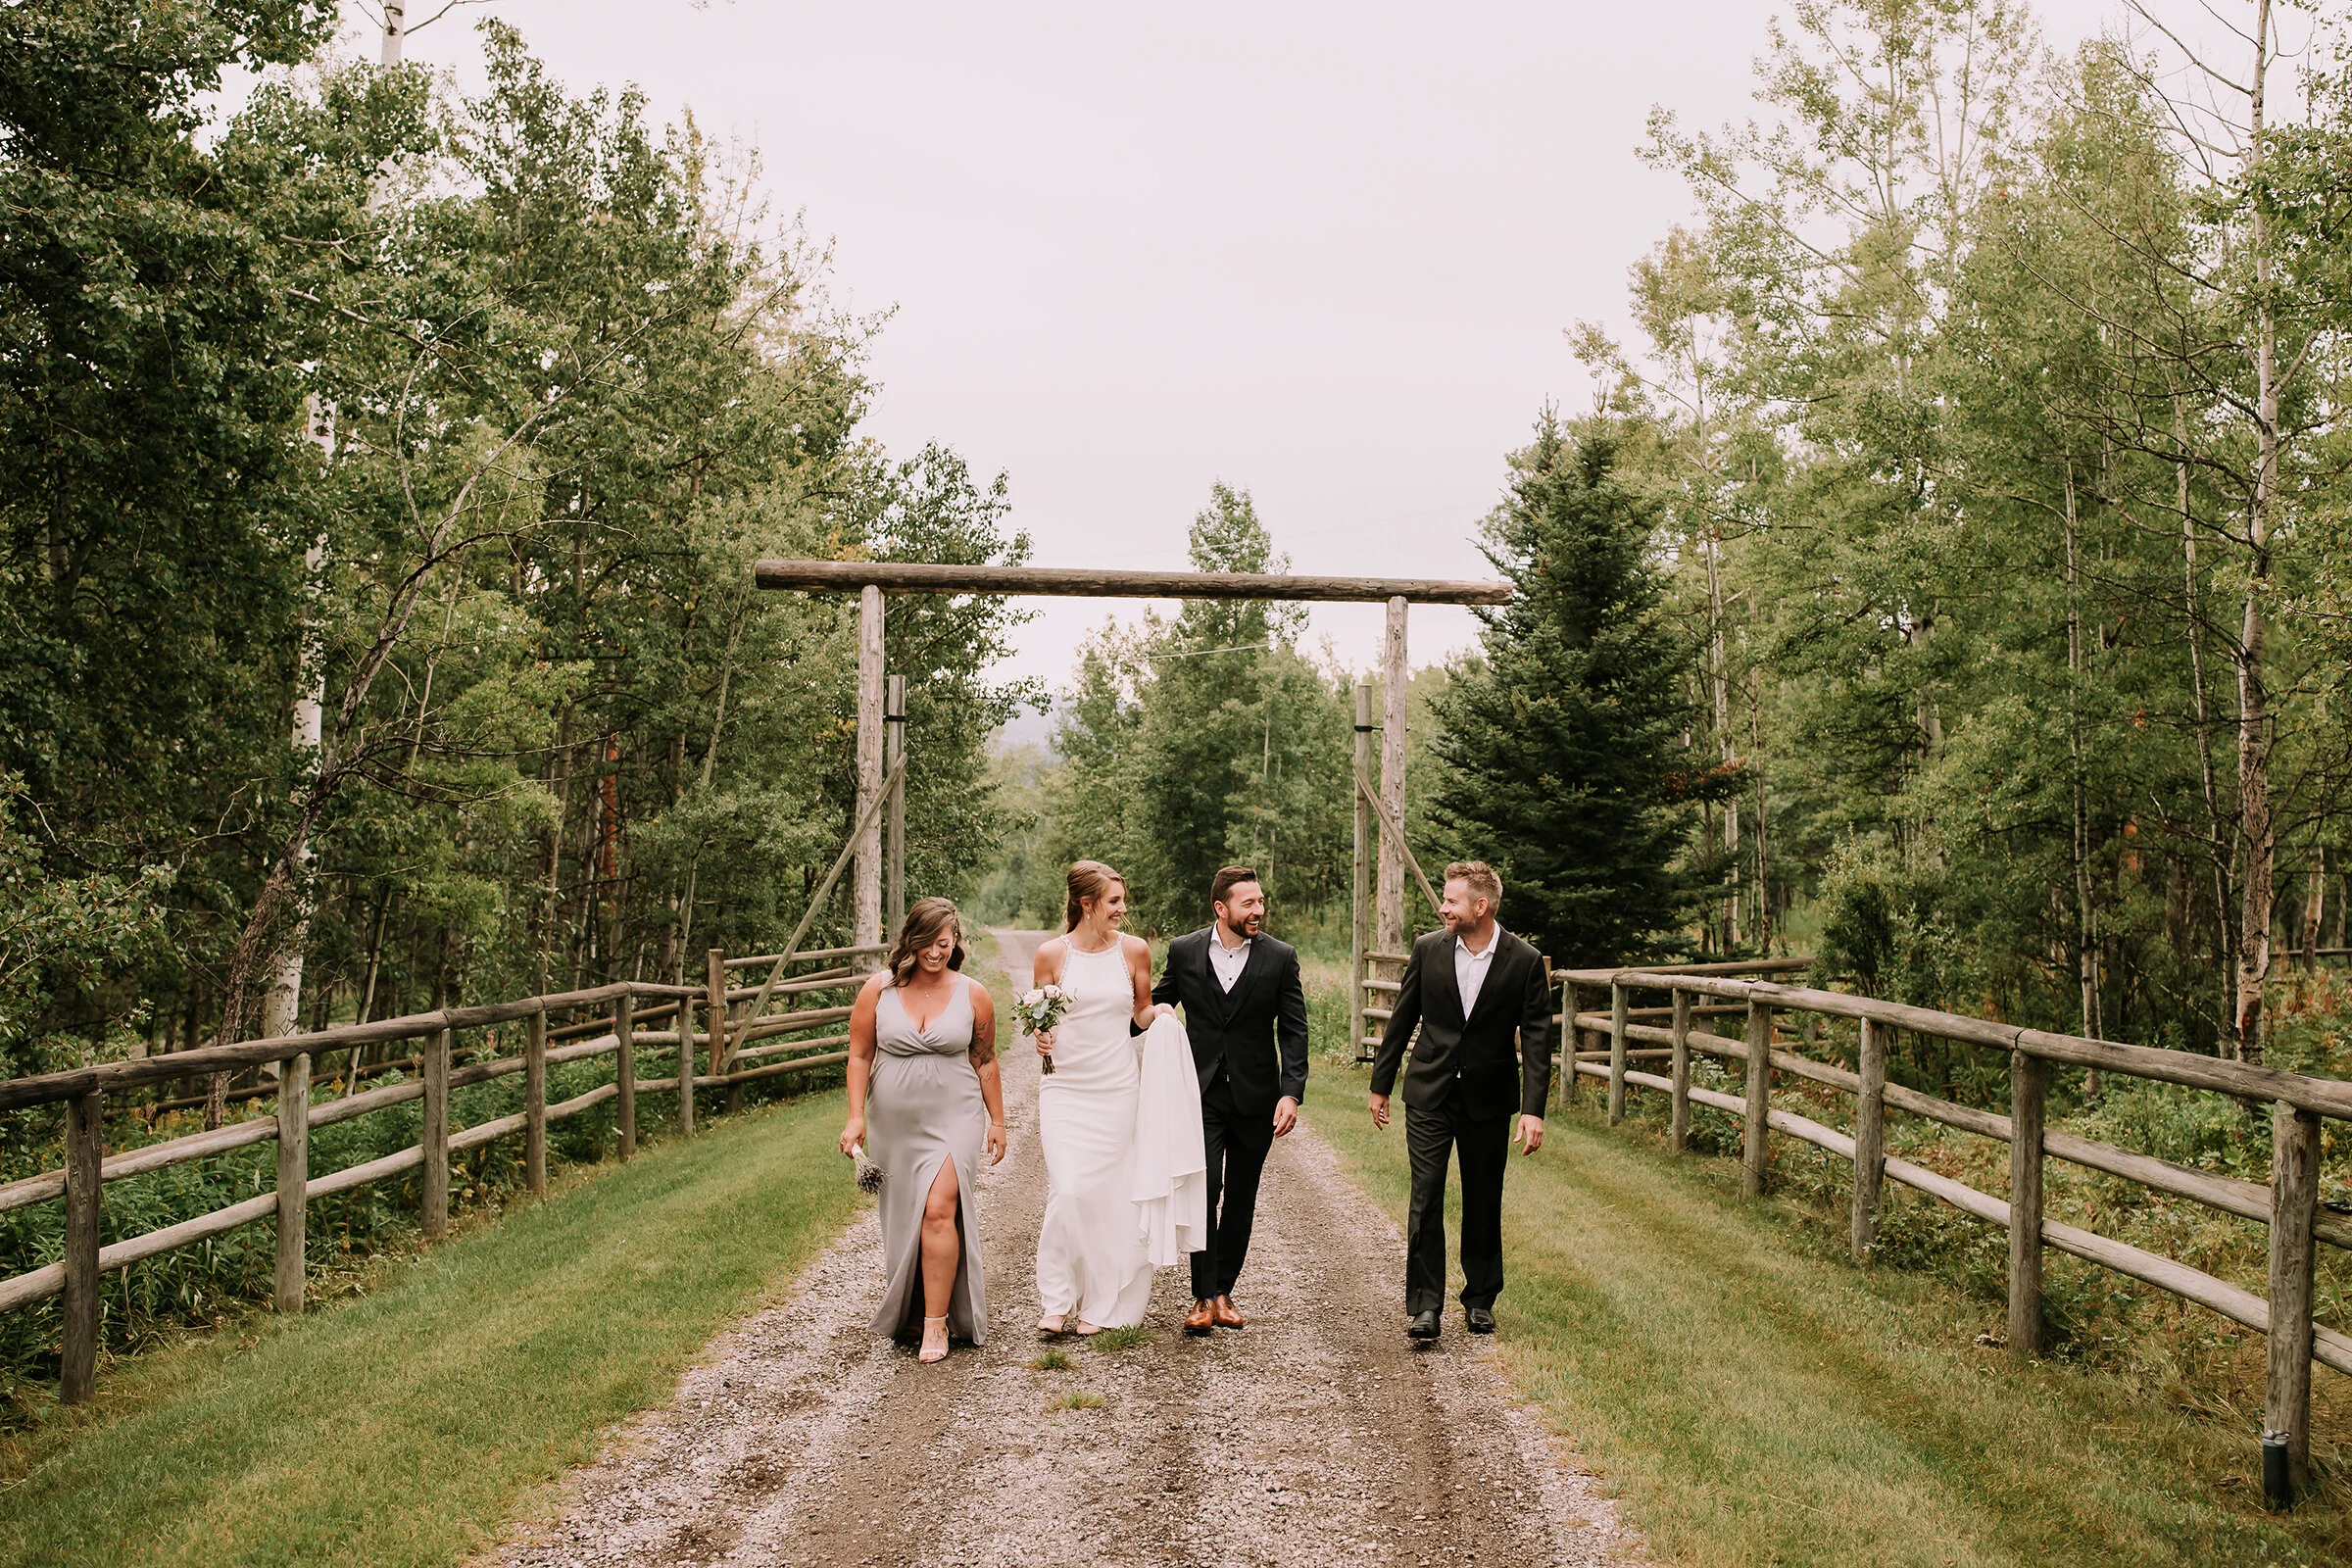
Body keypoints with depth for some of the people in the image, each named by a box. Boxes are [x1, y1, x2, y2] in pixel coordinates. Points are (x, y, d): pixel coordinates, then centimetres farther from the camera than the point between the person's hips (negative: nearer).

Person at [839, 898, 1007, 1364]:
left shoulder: (973, 995, -1)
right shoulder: (878, 991, -2)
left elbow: (985, 1062, 8)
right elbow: (859, 1055, 3)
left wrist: (996, 1121, 12)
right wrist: (856, 1115, -3)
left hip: (953, 1119, -2)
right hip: (894, 1124, 2)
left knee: (939, 1210, -16)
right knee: (902, 1216, 11)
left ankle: (937, 1321, -9)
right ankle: (903, 1309, 32)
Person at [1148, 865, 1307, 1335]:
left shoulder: (1280, 957, -3)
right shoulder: (1183, 951, -1)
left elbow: (1293, 1031, -2)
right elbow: (1155, 1005, 9)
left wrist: (1291, 1093, -12)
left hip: (1255, 1096, 1)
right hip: (1201, 1093, -1)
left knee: (1240, 1199, 9)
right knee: (1205, 1187, -13)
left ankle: (1223, 1289, 23)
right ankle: (1204, 1296, -6)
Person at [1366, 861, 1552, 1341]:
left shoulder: (1525, 962, -9)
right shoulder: (1429, 949, -3)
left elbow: (1536, 1041, -8)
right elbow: (1401, 1021, 7)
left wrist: (1532, 1109, -15)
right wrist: (1381, 1085, 9)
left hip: (1488, 1101, -1)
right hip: (1429, 1095, 1)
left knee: (1484, 1204, 10)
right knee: (1425, 1198, -5)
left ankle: (1480, 1300, 25)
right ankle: (1424, 1306, -2)